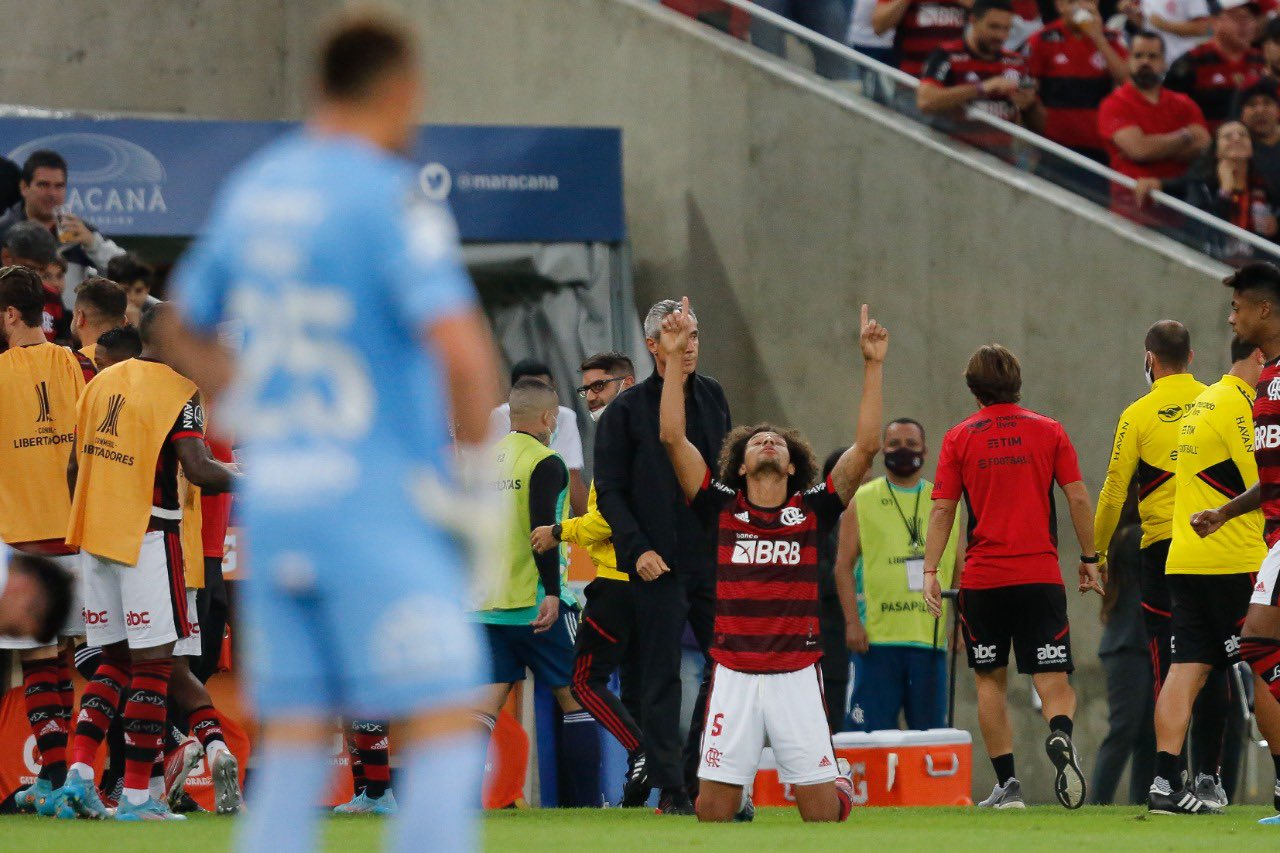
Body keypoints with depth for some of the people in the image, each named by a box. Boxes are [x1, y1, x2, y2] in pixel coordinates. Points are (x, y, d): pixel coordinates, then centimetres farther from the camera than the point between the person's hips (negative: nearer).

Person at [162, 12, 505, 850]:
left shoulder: (252, 189, 11)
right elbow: (462, 350, -23)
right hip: (379, 504, -7)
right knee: (446, 735, -4)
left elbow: (188, 335, 24)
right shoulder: (391, 198, -12)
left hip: (274, 500, 7)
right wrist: (478, 478, -12)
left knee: (292, 747, 7)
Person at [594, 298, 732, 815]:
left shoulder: (712, 398, 13)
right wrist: (638, 549, -13)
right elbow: (610, 491, -2)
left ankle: (701, 777, 13)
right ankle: (669, 787, 1)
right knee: (662, 676, -2)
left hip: (715, 559, 5)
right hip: (659, 566, -5)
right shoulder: (627, 410, -1)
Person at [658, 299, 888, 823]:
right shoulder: (722, 508, 7)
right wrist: (674, 358, -2)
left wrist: (873, 366, -3)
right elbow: (673, 438, 1)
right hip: (734, 676, 0)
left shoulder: (813, 510, 7)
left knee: (821, 811, -2)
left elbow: (866, 446, 1)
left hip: (797, 676, 0)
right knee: (713, 811, -5)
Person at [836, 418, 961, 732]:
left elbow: (960, 570, 15)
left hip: (930, 637, 2)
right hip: (878, 636, -2)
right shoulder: (862, 500, 8)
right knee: (876, 733, -4)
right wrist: (852, 622, -7)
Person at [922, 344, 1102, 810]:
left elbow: (942, 510, -1)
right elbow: (1078, 498, 2)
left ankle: (1006, 783, 7)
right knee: (1052, 677, 0)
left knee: (991, 680, 12)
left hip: (982, 578, 0)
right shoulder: (1049, 431, 4)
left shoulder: (959, 438, 2)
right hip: (1040, 574, 0)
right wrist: (1089, 559, 10)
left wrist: (930, 571, 0)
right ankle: (1060, 733, -33)